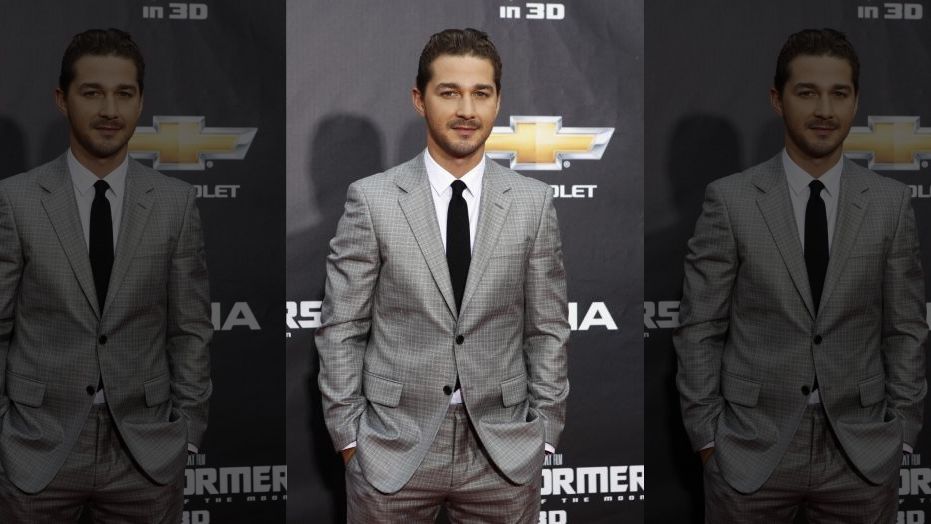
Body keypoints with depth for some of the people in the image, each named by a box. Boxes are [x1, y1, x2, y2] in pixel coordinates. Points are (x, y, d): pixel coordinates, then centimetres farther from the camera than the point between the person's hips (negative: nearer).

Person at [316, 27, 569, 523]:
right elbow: (341, 328, -1)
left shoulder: (533, 202, 2)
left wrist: (544, 433, 3)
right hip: (394, 446, -1)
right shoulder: (371, 199, -3)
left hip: (504, 451, 1)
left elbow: (547, 328, 5)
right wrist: (348, 436, -3)